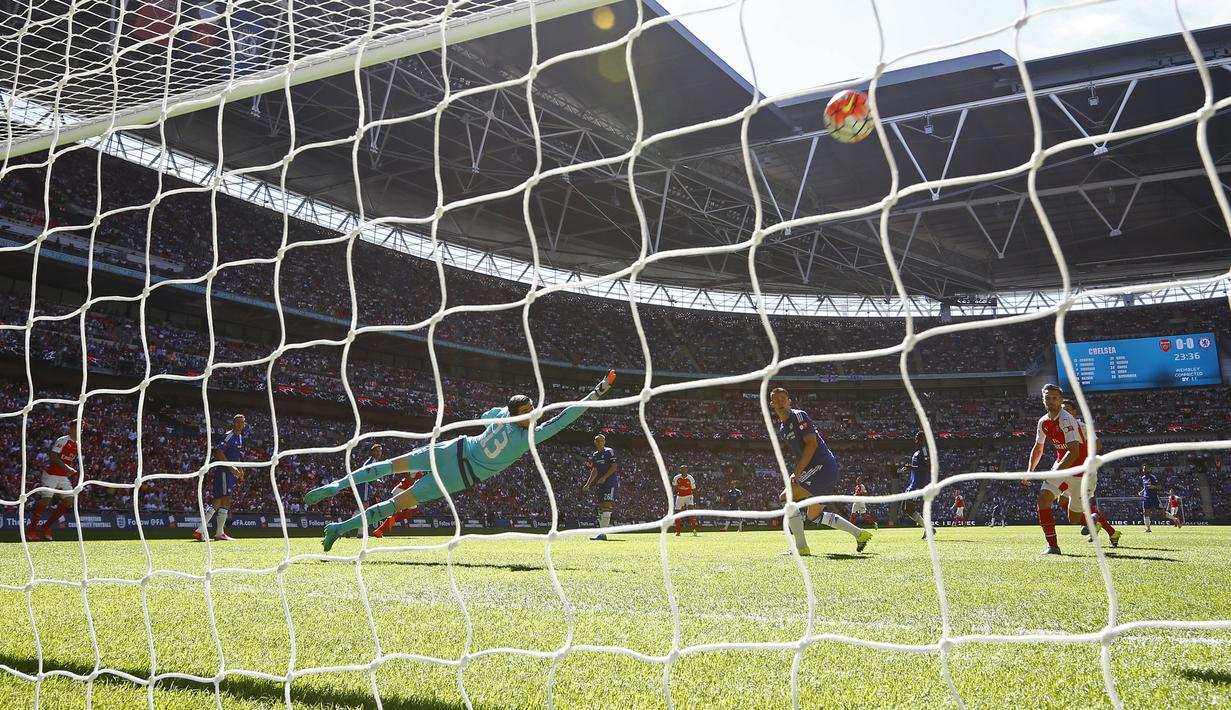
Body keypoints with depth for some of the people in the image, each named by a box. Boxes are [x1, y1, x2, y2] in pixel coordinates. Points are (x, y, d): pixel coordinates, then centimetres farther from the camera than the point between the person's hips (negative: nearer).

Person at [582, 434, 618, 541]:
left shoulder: (609, 451, -4)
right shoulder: (594, 455, 17)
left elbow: (614, 466, -10)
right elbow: (595, 471, 18)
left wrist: (604, 477, -16)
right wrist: (587, 484, 12)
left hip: (611, 482, -8)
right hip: (601, 484, 8)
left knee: (607, 505, -17)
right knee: (601, 507, 7)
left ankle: (602, 533, -24)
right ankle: (601, 532, 11)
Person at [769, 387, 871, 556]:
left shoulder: (798, 416, -9)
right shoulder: (782, 429, 18)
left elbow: (812, 444, -18)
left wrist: (797, 472, -19)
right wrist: (797, 472, 14)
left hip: (823, 466, -10)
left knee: (787, 497, -19)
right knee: (814, 516, 19)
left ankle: (801, 547, -17)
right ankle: (859, 534, 26)